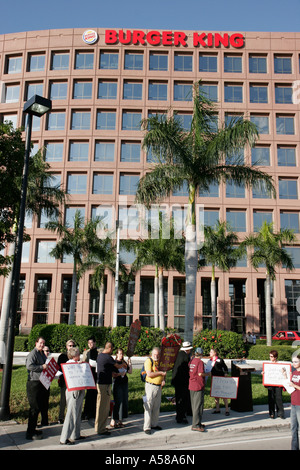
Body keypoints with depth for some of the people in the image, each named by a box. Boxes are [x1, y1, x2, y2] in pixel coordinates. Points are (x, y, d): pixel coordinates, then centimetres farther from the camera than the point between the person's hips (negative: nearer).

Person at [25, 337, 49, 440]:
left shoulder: (43, 354, 17)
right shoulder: (32, 353, -11)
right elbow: (29, 366, -24)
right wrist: (42, 367, -23)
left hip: (41, 383, 9)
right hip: (33, 384, -9)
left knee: (41, 406, 14)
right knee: (35, 408, -6)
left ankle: (32, 429, 26)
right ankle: (30, 433, 2)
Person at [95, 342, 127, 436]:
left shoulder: (99, 355, 10)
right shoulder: (108, 357, -18)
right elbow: (118, 366, -4)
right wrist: (123, 364, 16)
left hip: (100, 382, 10)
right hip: (105, 384, -10)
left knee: (100, 406, 18)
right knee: (103, 407, -2)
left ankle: (99, 427, 28)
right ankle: (101, 429, 5)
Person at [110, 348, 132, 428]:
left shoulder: (124, 363, 12)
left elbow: (130, 372, 10)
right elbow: (113, 375, -10)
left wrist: (130, 363, 5)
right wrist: (120, 374, -23)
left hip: (124, 384, 6)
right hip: (117, 384, -6)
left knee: (124, 402, 6)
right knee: (118, 402, -9)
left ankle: (120, 420, 15)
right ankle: (113, 421, -1)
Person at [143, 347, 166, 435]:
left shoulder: (160, 361, 12)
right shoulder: (149, 361, -10)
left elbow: (164, 373, 21)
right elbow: (149, 374, -19)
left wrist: (163, 380, 2)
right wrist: (160, 373, -13)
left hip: (159, 387, 7)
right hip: (150, 386, -7)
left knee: (157, 407, 13)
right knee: (148, 407, -6)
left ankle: (154, 424, 25)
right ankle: (147, 427, -1)